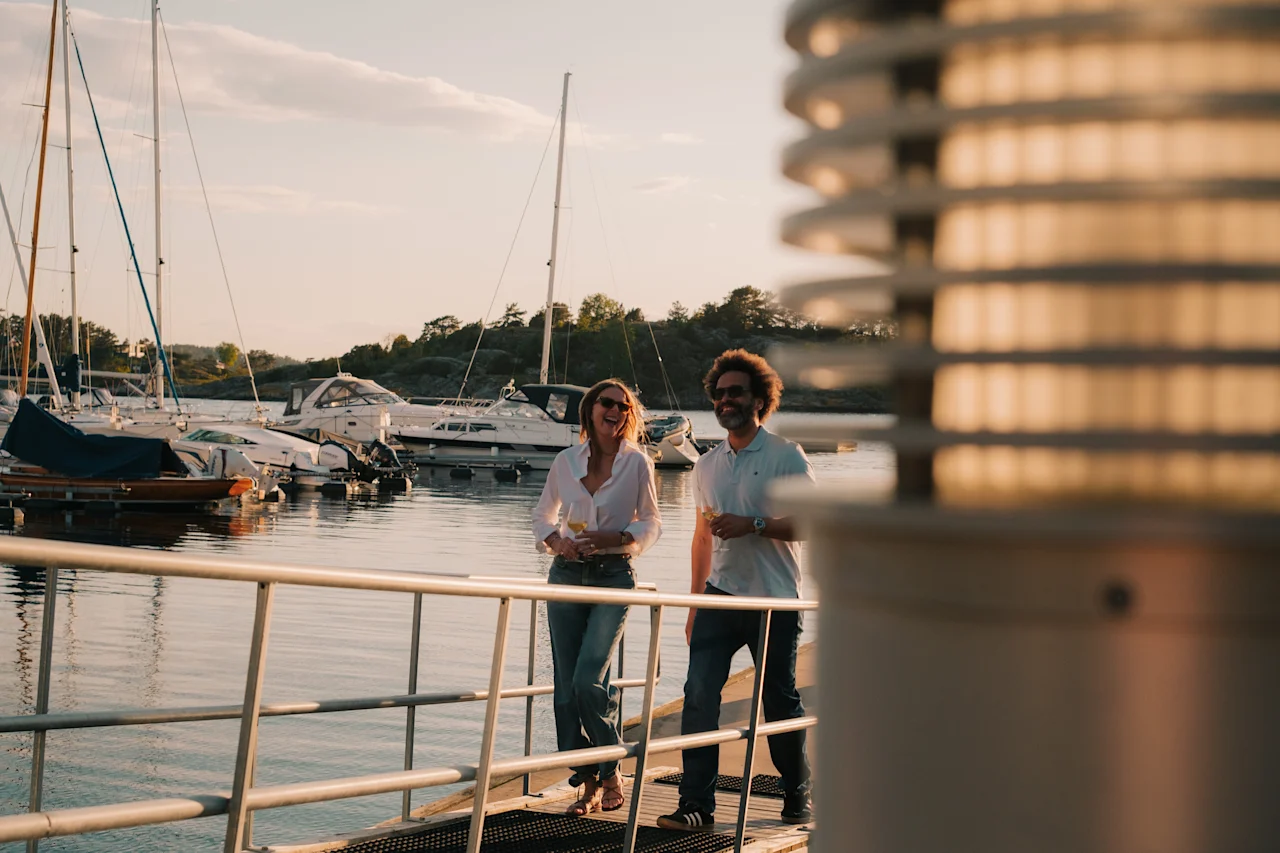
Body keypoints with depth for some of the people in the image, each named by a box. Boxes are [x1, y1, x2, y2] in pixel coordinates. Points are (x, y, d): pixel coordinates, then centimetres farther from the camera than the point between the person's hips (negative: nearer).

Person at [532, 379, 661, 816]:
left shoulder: (637, 463, -1)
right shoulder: (566, 461, 6)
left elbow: (650, 523, 4)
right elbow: (542, 516, 17)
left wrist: (615, 539, -13)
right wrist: (555, 541, -4)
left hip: (614, 575, -3)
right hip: (567, 574, 3)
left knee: (588, 681, -15)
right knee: (566, 685, 1)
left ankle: (611, 773, 4)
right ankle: (588, 785, 10)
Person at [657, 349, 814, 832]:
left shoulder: (786, 456, -3)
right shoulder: (707, 466, 13)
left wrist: (752, 525, -19)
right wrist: (695, 602, 19)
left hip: (774, 599, -4)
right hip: (721, 595, 4)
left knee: (780, 702, 6)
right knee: (699, 694, -9)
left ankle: (797, 794, 26)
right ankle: (697, 804, -7)